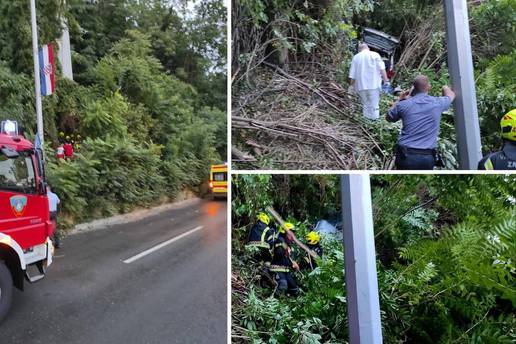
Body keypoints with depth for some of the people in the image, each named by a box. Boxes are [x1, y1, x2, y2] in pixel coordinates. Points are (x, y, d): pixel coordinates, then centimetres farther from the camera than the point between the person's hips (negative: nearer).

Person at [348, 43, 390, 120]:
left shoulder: (355, 57, 11)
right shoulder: (375, 55, 4)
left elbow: (352, 74, 9)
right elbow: (382, 69, -6)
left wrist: (351, 85, 16)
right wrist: (386, 80, -5)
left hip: (361, 86, 3)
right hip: (374, 85, -3)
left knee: (365, 106, 10)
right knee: (374, 106, 0)